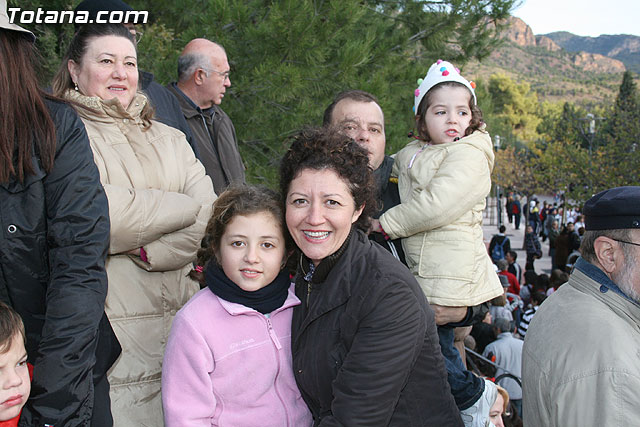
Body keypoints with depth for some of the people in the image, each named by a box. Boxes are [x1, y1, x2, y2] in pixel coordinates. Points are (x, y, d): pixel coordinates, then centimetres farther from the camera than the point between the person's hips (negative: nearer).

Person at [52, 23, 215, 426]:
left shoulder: (170, 139, 15)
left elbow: (210, 218, 3)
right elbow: (99, 216, -16)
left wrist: (149, 252, -12)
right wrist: (186, 206, -5)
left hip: (185, 325, 5)